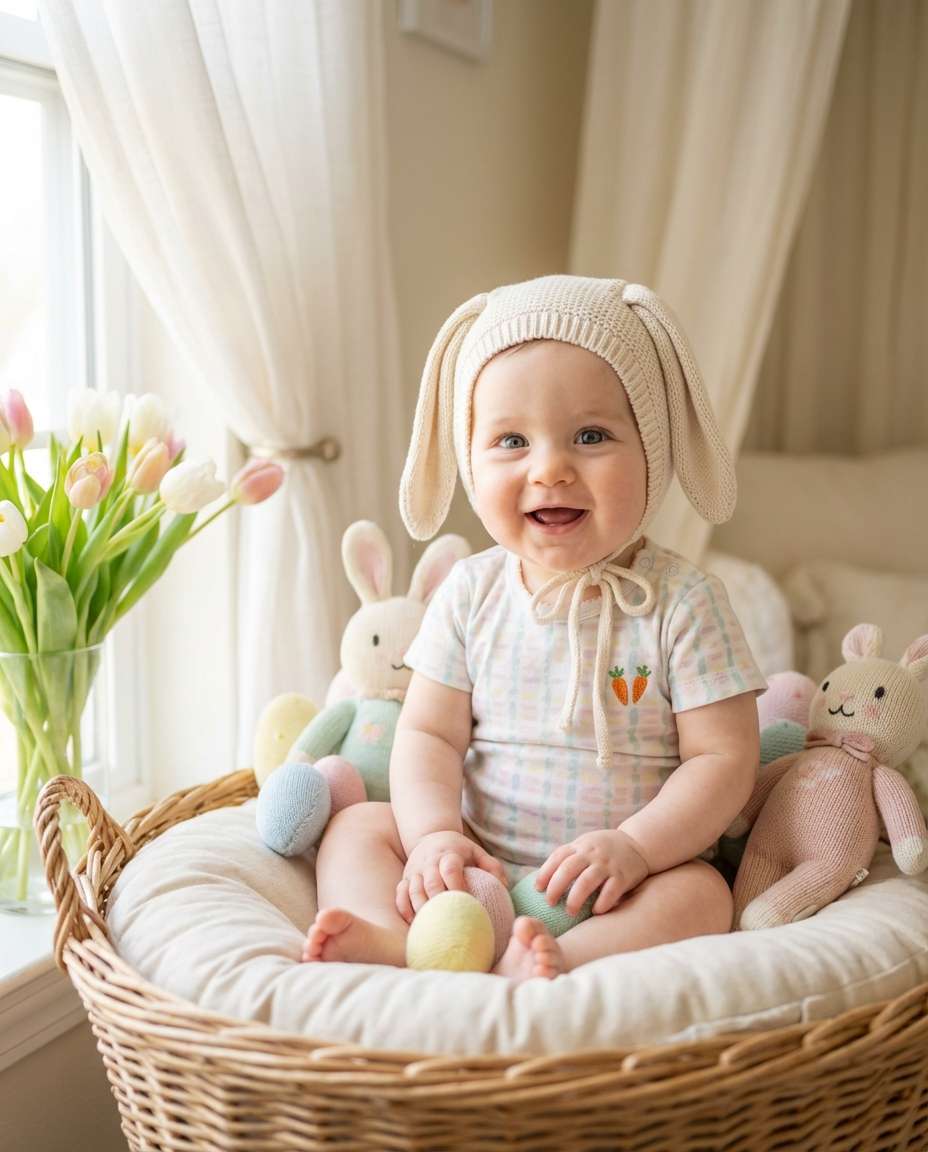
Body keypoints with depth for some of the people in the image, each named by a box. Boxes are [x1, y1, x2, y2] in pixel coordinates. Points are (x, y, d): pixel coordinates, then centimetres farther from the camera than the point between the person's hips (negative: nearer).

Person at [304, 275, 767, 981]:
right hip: (478, 865, 4)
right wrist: (434, 834, -18)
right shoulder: (471, 594, 0)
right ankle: (395, 939, -34)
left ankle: (544, 968, -49)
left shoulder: (682, 602, -9)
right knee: (357, 824, -8)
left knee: (699, 896, -29)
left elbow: (725, 757, -10)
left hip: (615, 882, -3)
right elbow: (428, 734, 1)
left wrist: (633, 847, -24)